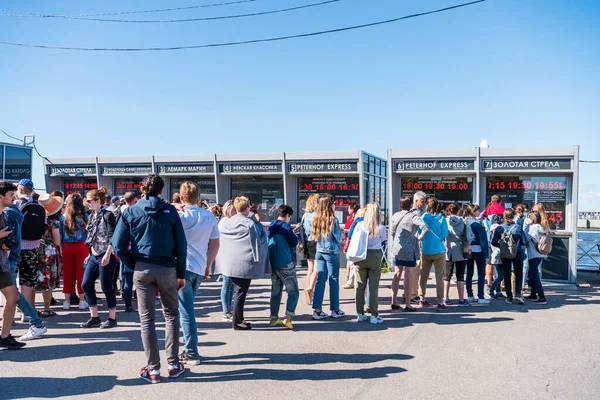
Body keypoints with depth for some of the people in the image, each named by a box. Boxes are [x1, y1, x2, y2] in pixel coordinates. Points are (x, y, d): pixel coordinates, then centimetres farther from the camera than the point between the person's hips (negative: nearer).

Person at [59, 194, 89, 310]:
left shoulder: (63, 217, 0)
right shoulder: (84, 216, -6)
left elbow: (60, 235, 2)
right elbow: (88, 232, -4)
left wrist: (61, 247, 10)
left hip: (67, 247, 2)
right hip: (81, 247, -2)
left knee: (68, 273, 10)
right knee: (81, 273, 5)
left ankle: (67, 301, 17)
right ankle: (82, 301, 10)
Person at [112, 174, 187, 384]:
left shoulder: (130, 211, 0)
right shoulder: (170, 211, -2)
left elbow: (118, 244, -4)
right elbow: (181, 244, -3)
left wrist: (132, 265, 8)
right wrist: (181, 273, 4)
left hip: (142, 269, 0)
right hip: (167, 269, 0)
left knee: (147, 319, 8)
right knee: (172, 315, 15)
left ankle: (153, 369, 12)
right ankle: (173, 364, 16)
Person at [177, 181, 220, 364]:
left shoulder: (180, 216, -9)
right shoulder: (209, 216, 5)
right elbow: (215, 244, 8)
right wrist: (208, 266, 17)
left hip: (183, 268, -5)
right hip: (199, 269, 5)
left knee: (186, 312, 0)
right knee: (188, 309, 19)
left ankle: (192, 353, 2)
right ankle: (189, 348, 24)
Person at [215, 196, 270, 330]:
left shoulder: (226, 223, 7)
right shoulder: (250, 223, -14)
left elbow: (221, 242, 13)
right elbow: (258, 242, -12)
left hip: (229, 263, 7)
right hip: (244, 263, -7)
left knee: (237, 291, 17)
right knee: (240, 292, 0)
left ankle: (238, 319, 26)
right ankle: (237, 322, 5)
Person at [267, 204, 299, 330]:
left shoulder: (270, 227, 11)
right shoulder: (285, 227, -12)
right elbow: (294, 242, -10)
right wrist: (295, 235, 10)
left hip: (272, 264, 8)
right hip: (286, 264, -8)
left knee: (276, 291, 15)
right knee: (293, 292, -2)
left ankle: (274, 318, 18)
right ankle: (288, 317, -13)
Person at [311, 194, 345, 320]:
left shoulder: (316, 219, 2)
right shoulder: (333, 220, -14)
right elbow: (339, 238, -10)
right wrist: (341, 232, 9)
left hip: (319, 252, 5)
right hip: (332, 253, -5)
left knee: (320, 280, 7)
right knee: (334, 281, 6)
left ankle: (317, 310, 6)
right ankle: (335, 310, 17)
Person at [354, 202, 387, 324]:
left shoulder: (359, 225, -5)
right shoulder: (381, 228, -7)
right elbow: (383, 242, 7)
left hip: (360, 257, 2)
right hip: (375, 256, -1)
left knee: (360, 286, 10)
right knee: (373, 287, 3)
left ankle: (360, 314, 17)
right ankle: (374, 316, 7)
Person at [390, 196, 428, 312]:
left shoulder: (395, 215, 4)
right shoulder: (413, 216, -11)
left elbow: (392, 231, 7)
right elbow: (425, 228, -23)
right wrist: (419, 237, -7)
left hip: (397, 249, 5)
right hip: (409, 250, -5)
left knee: (397, 275, 13)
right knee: (409, 277, 1)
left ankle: (394, 302, 20)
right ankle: (407, 304, 4)